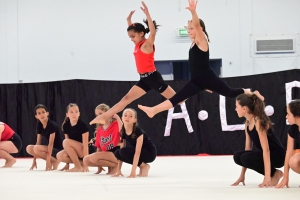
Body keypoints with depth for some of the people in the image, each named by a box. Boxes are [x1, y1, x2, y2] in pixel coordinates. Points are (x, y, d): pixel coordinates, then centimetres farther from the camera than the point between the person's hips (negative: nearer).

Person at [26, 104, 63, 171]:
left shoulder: (52, 125, -18)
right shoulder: (39, 126, 4)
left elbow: (51, 143, -23)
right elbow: (38, 142, 4)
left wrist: (48, 160, -28)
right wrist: (34, 160, 0)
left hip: (57, 150, -8)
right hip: (49, 149, 8)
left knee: (36, 148, -28)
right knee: (29, 148, -8)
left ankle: (55, 161, -10)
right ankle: (51, 160, 0)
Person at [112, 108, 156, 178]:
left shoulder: (138, 131, -26)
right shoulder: (123, 132, -5)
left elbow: (137, 152, -32)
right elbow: (119, 154, -3)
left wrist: (133, 171, -38)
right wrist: (118, 170, -9)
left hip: (149, 152, -7)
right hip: (140, 153, 7)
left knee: (124, 151, -27)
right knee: (117, 153, -13)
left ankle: (144, 166, -10)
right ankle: (141, 165, -1)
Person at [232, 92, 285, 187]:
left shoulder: (258, 121, -21)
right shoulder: (247, 123, 6)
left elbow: (266, 149, -26)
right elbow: (248, 147, 8)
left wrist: (267, 176, -32)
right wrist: (242, 175, 6)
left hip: (277, 155, -9)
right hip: (264, 155, 9)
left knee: (246, 158, -27)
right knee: (238, 156, -8)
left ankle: (275, 174, -7)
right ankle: (271, 173, 1)